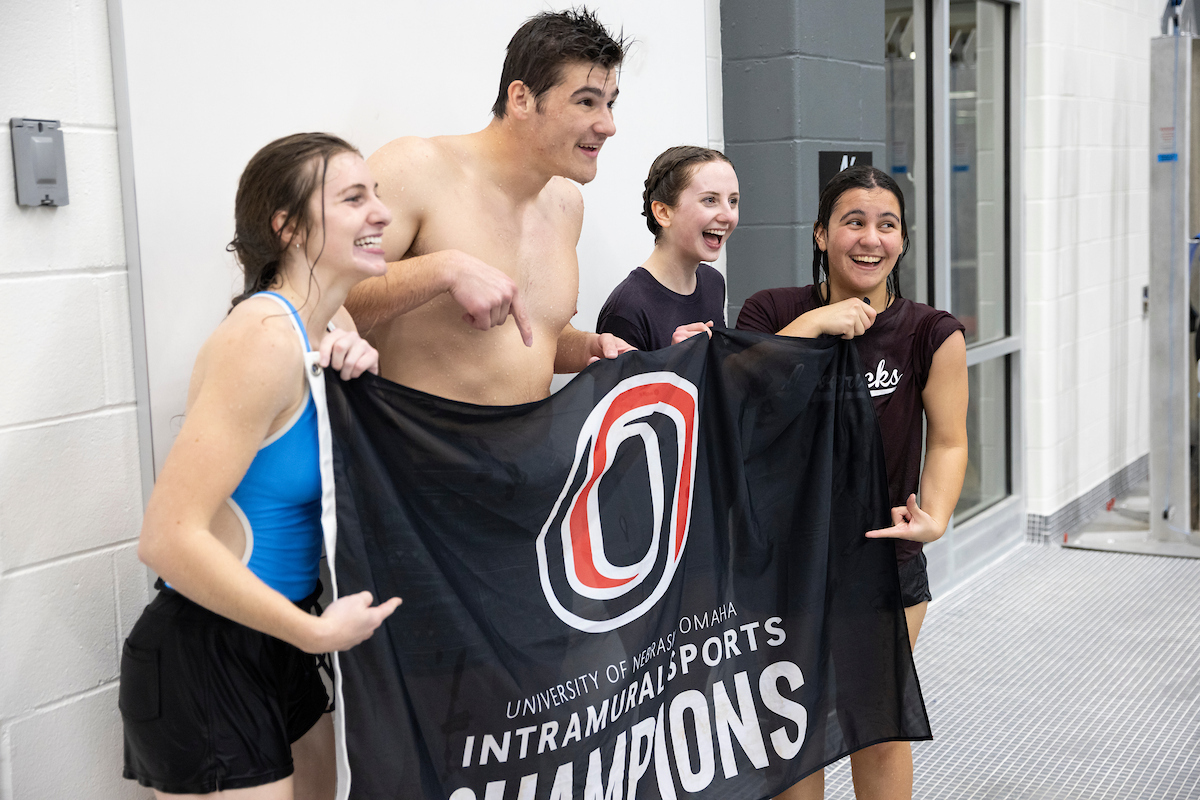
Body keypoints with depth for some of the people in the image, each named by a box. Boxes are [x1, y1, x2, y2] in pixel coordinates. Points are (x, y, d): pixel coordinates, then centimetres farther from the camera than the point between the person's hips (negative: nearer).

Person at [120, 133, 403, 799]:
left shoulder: (330, 327, 2)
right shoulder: (266, 338, -24)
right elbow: (169, 537, -29)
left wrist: (363, 368, -5)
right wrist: (319, 631, -20)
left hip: (274, 645, 9)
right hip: (203, 661, -9)